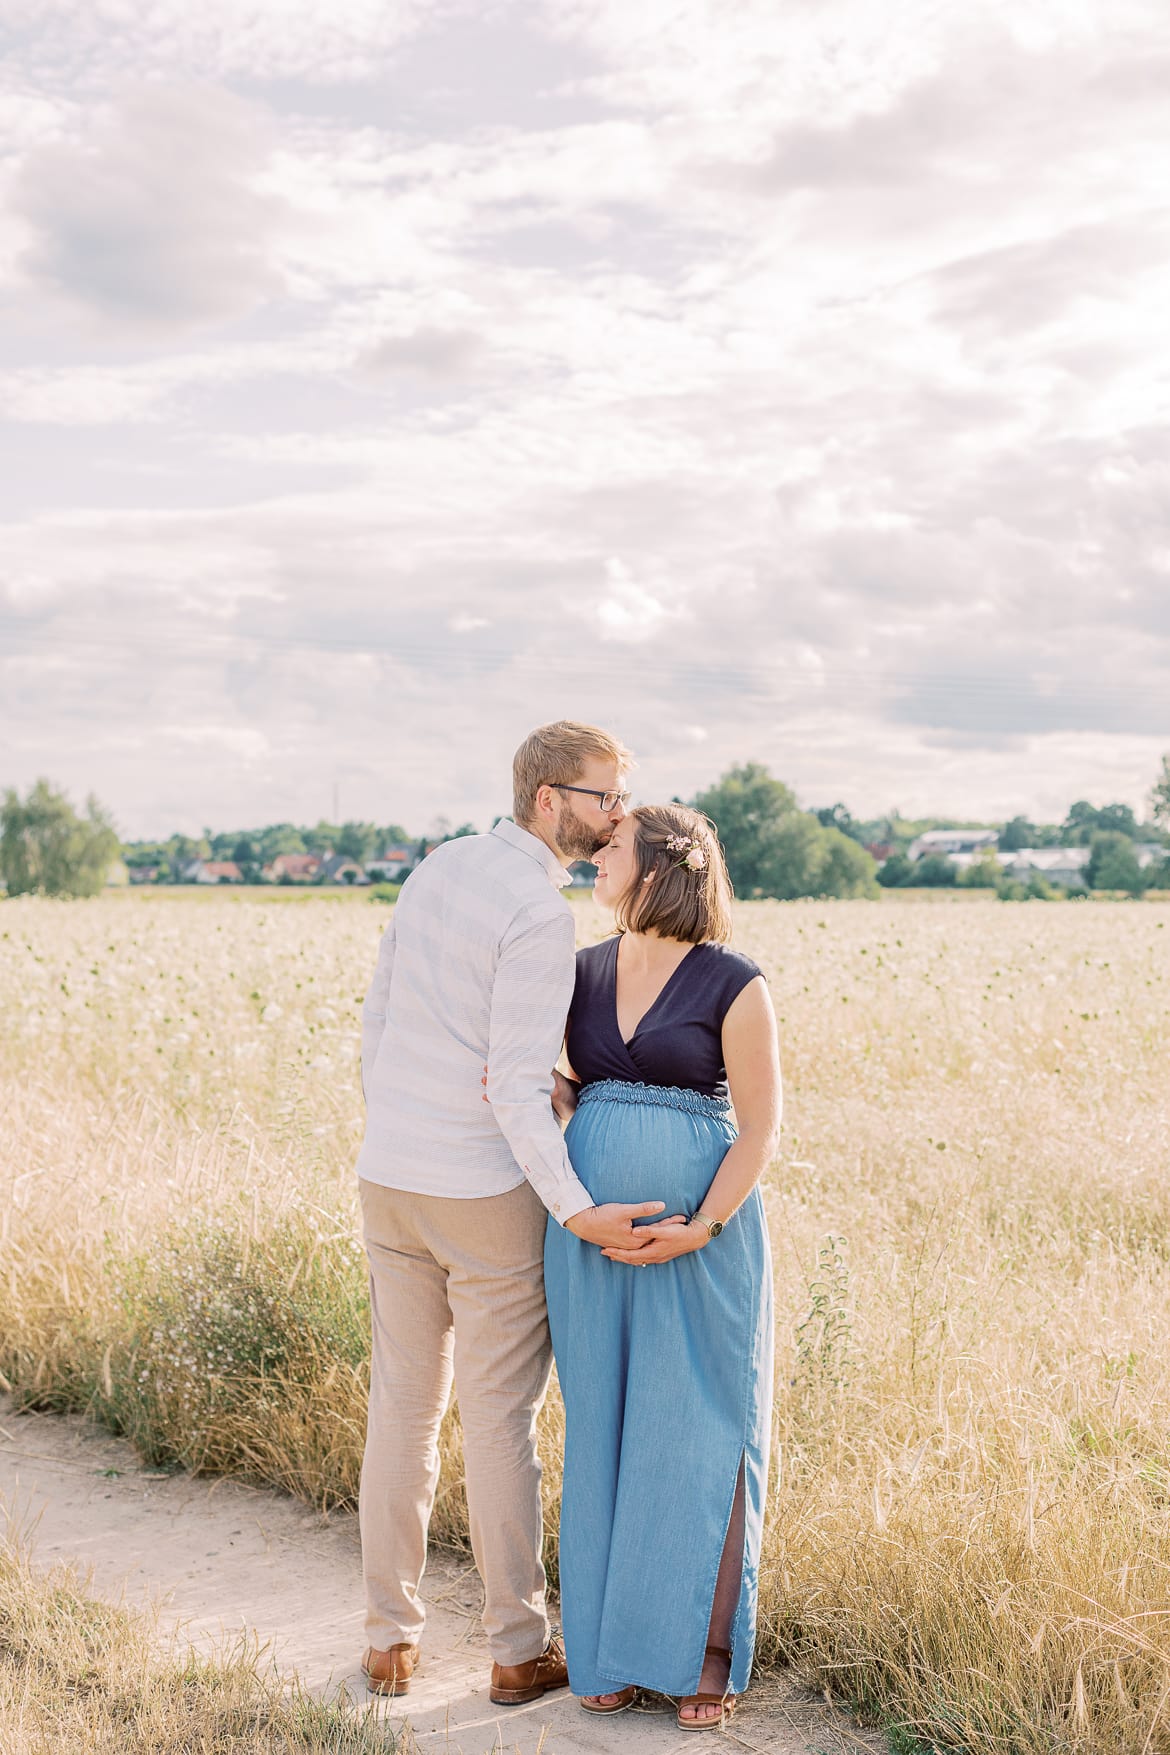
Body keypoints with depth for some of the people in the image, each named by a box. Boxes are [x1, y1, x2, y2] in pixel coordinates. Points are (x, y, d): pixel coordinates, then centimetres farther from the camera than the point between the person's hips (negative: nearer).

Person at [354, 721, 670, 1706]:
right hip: (488, 1195, -7)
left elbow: (378, 1022, 12)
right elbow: (518, 1086, -23)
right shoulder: (540, 912, -18)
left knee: (404, 1406, 14)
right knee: (500, 1420, 5)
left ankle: (391, 1639, 22)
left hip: (390, 1181, 7)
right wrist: (578, 1212, -28)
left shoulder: (437, 869, 8)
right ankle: (520, 1649, 17)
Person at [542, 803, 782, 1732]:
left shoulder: (734, 984, -8)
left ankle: (709, 1652, 16)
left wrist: (700, 1230, -19)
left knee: (700, 1437, 2)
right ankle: (617, 1641, 23)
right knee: (606, 1434, 10)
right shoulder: (584, 974, 8)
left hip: (703, 1237, -5)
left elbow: (762, 1128, -8)